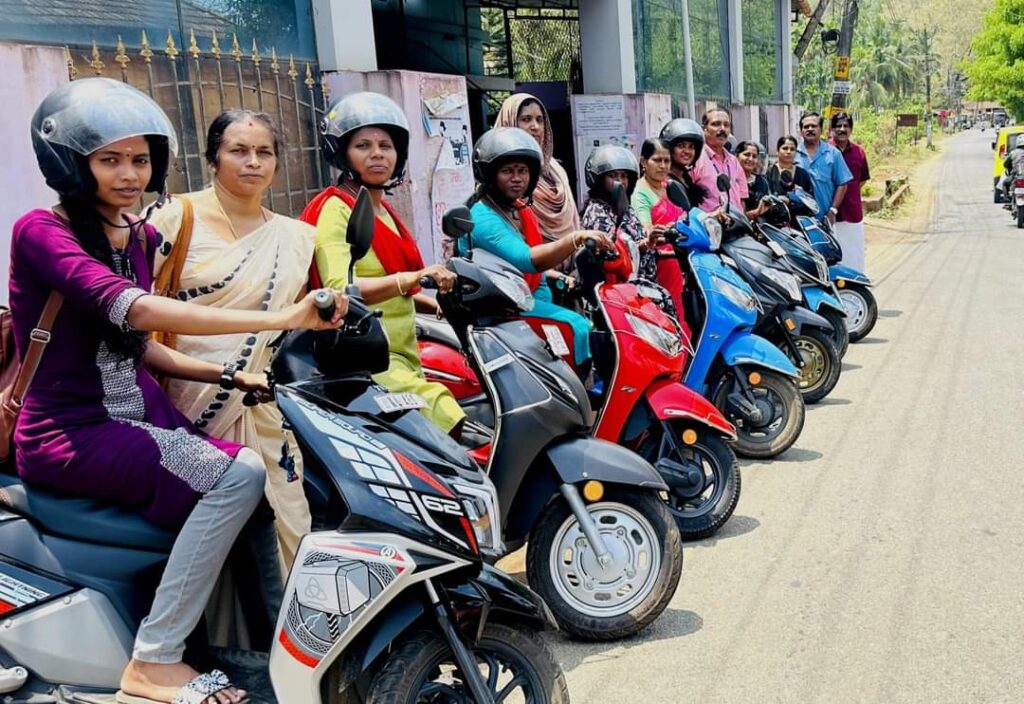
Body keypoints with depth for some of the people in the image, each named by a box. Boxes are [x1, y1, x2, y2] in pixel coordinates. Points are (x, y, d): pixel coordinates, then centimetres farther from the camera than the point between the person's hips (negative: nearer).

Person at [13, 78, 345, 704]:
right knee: (238, 475, -26)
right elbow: (137, 310, -32)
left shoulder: (140, 237, 10)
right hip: (69, 433, -7)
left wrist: (229, 375, 0)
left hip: (140, 412, 7)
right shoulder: (40, 232, -14)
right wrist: (281, 319, -38)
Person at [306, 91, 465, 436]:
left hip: (403, 356, 9)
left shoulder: (385, 211, 20)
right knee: (450, 423, -28)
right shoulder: (333, 209, -6)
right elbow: (340, 290, -22)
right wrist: (413, 278, -34)